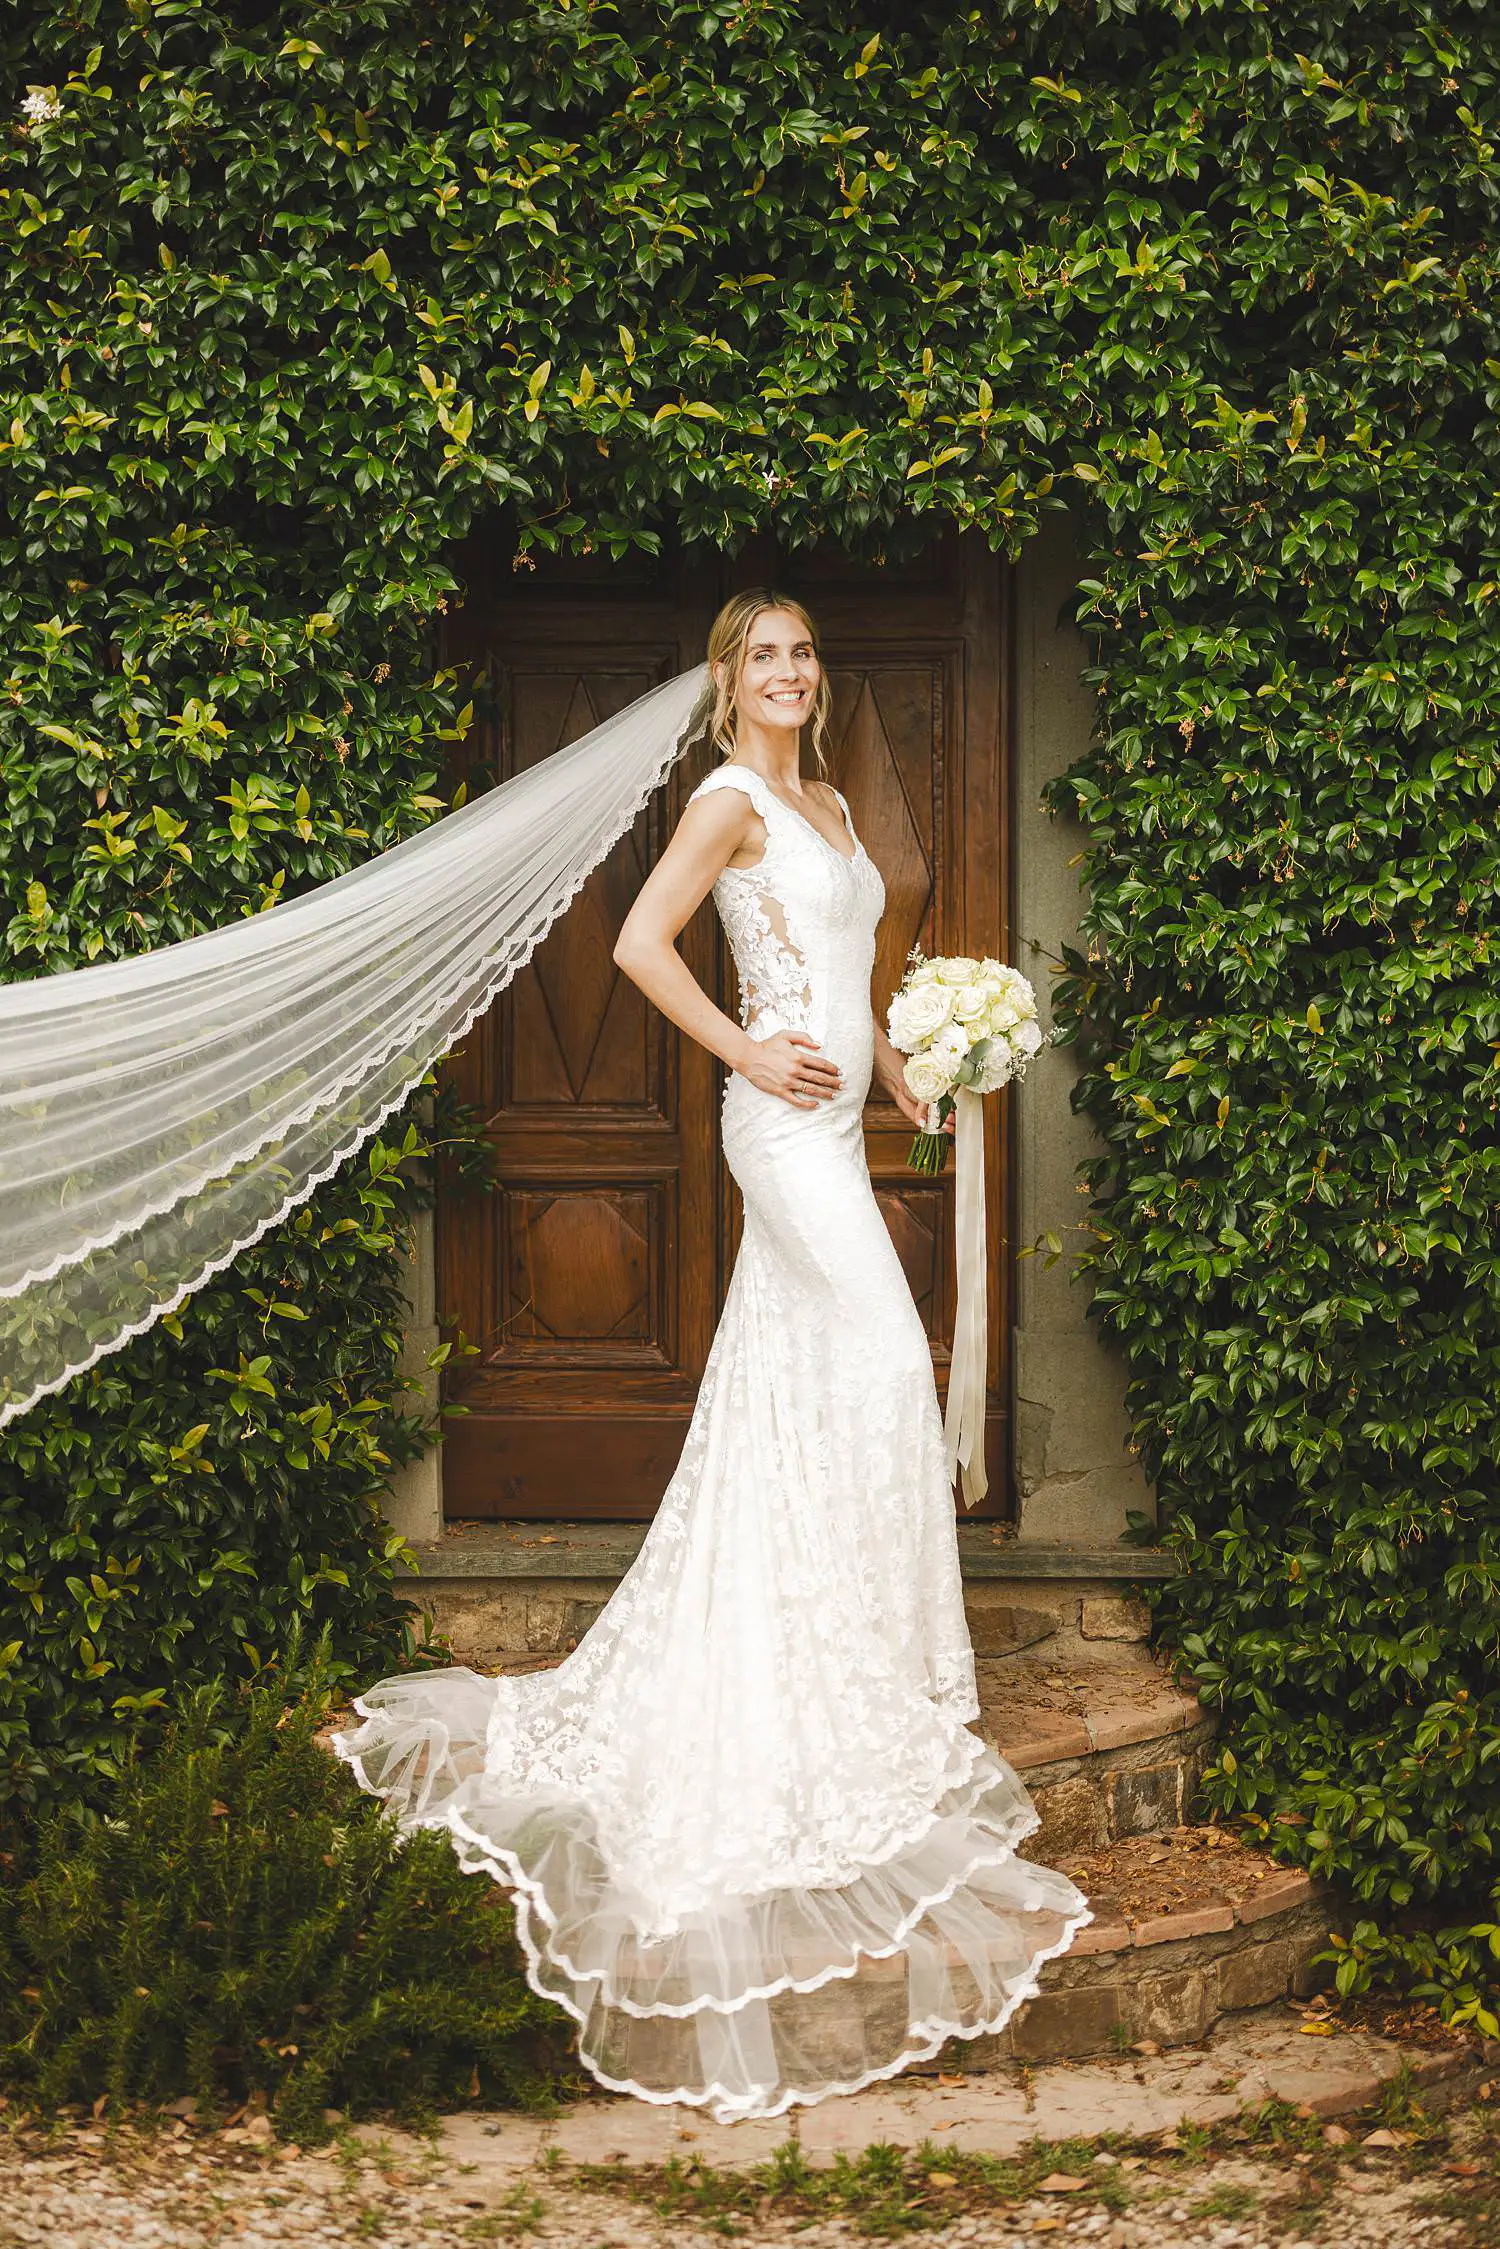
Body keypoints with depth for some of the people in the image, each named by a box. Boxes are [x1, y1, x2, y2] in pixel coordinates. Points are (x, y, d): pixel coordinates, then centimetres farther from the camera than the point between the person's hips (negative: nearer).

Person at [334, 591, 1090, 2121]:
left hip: (828, 1126, 9)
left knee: (788, 1389, 12)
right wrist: (746, 1053, -14)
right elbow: (642, 942, -13)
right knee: (881, 1359, -13)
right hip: (785, 1124, -9)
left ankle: (767, 1668, 20)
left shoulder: (829, 806, 18)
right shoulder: (729, 801, -7)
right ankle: (879, 1670, -7)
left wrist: (895, 1061, 11)